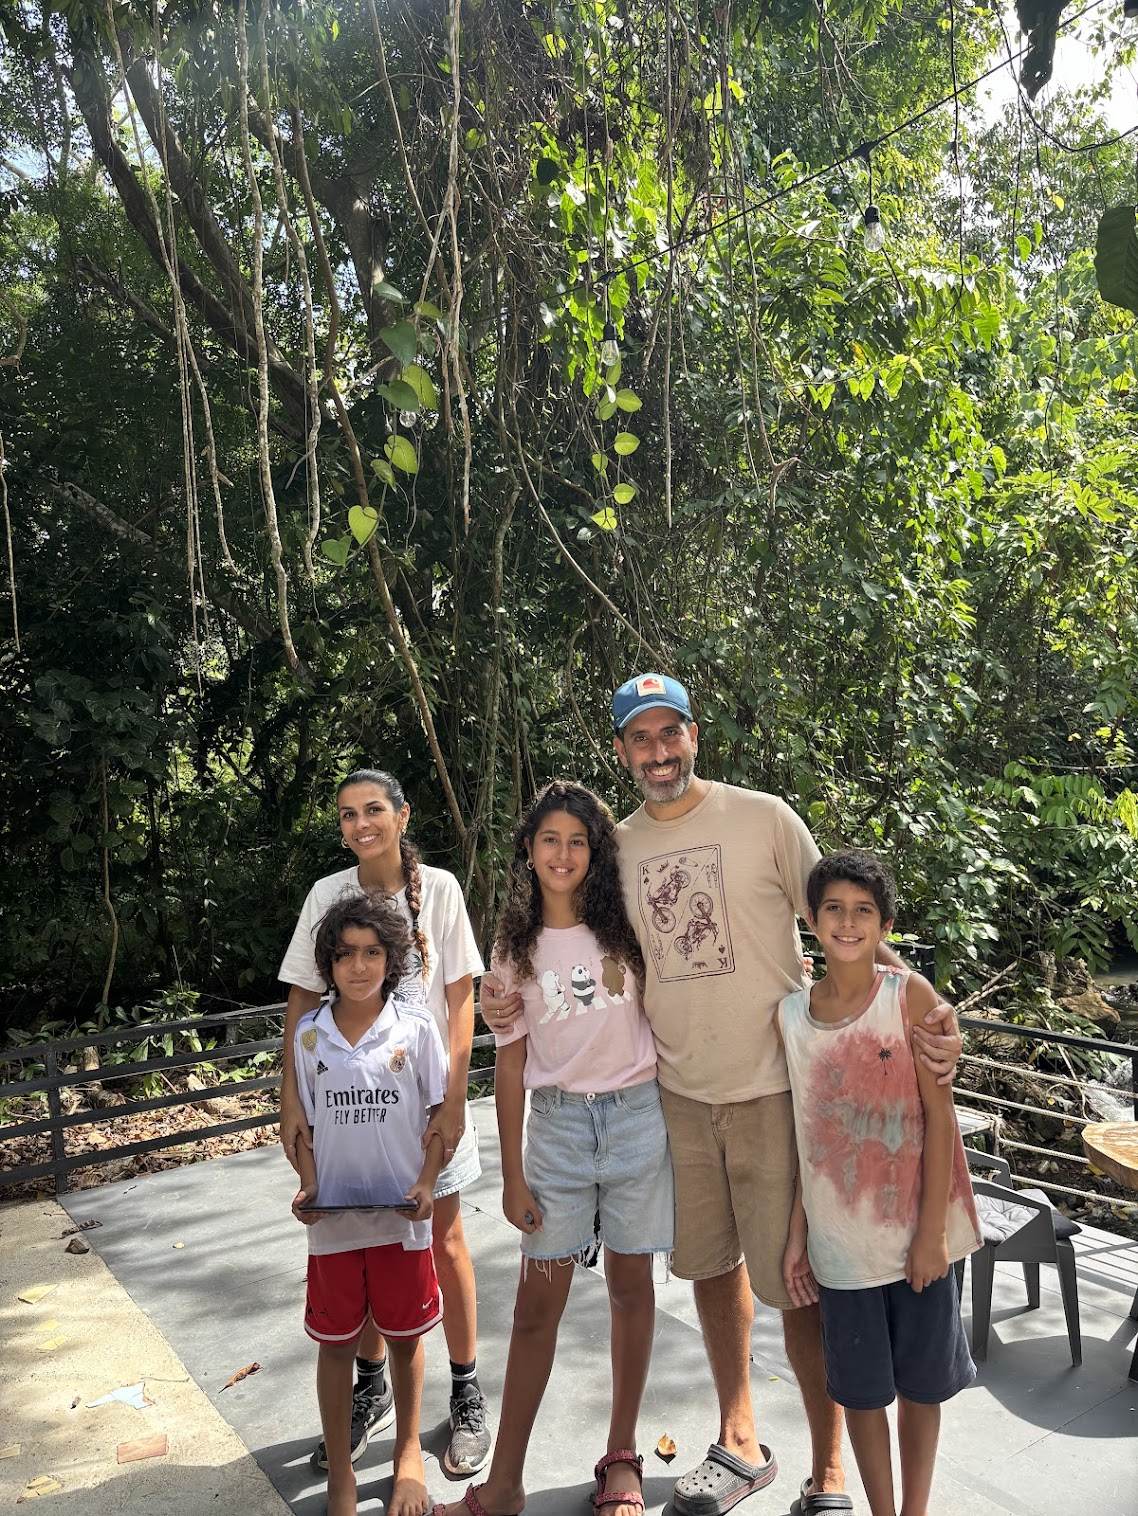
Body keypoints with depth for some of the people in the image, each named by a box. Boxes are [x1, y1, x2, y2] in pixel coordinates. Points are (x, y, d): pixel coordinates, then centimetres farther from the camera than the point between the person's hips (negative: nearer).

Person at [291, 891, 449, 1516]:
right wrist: (309, 1188, -8)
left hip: (401, 1215, -1)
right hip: (333, 1218, 1)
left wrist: (425, 1185, -13)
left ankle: (408, 1451, 39)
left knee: (404, 1336, 15)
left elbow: (442, 1115, -3)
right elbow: (305, 1123, 5)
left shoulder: (415, 1026, -8)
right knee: (336, 1343, 12)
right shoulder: (309, 1034, -3)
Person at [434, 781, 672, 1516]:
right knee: (538, 1302, 5)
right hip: (556, 1124, 1)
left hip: (636, 1117, 0)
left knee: (631, 1286, 11)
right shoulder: (516, 947, 0)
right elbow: (511, 1063, 2)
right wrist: (512, 1174, 1)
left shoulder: (625, 928, -2)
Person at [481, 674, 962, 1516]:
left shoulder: (764, 818, -8)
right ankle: (740, 1446, 40)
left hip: (774, 1089, -4)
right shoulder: (616, 847, 5)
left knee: (795, 1281, 4)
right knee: (711, 1266, 18)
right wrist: (520, 1004, -4)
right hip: (678, 1094, 5)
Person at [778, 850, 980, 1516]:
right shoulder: (791, 1015, -3)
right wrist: (797, 1236, 4)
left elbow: (940, 1116, -9)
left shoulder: (911, 995, -11)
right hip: (841, 1240, 2)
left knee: (920, 1383, 14)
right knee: (861, 1389, 13)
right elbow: (806, 1136, 3)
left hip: (916, 1232, -2)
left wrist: (932, 1231, -11)